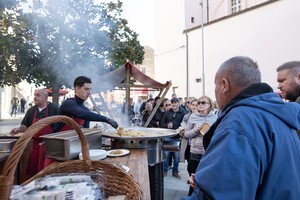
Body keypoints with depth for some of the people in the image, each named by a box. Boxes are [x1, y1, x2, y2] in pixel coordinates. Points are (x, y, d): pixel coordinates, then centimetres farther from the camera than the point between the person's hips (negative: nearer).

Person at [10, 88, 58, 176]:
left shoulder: (54, 109, -7)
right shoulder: (31, 110, 10)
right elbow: (25, 126, 15)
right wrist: (19, 129, -5)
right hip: (35, 144, 6)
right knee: (33, 170, 11)